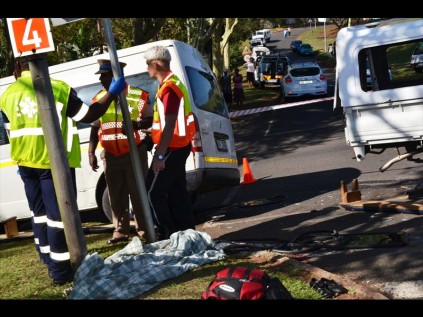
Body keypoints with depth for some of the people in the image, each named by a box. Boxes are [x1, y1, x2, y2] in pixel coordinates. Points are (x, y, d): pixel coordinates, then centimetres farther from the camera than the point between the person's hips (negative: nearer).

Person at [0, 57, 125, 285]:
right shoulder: (57, 88, -11)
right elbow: (88, 115, -8)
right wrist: (112, 93, 3)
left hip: (26, 163, 5)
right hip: (53, 162, -5)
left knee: (40, 212, 19)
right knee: (57, 214, -1)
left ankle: (48, 259, 31)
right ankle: (60, 270, 2)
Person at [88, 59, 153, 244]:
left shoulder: (137, 95, -6)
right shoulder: (98, 99, 7)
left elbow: (150, 119, -3)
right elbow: (95, 128, 11)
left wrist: (136, 124, -24)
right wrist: (91, 153, 5)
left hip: (134, 152, -4)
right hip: (110, 156, 4)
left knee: (138, 194, 1)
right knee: (116, 197, 9)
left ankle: (144, 230, 11)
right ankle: (121, 231, 18)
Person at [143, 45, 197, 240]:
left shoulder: (169, 87, -18)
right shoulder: (173, 83, 14)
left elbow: (169, 125, -24)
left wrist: (160, 155, -24)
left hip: (172, 148, -10)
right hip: (178, 146, 10)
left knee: (153, 192, -3)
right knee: (176, 191, 13)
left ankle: (168, 234, 1)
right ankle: (186, 231, 18)